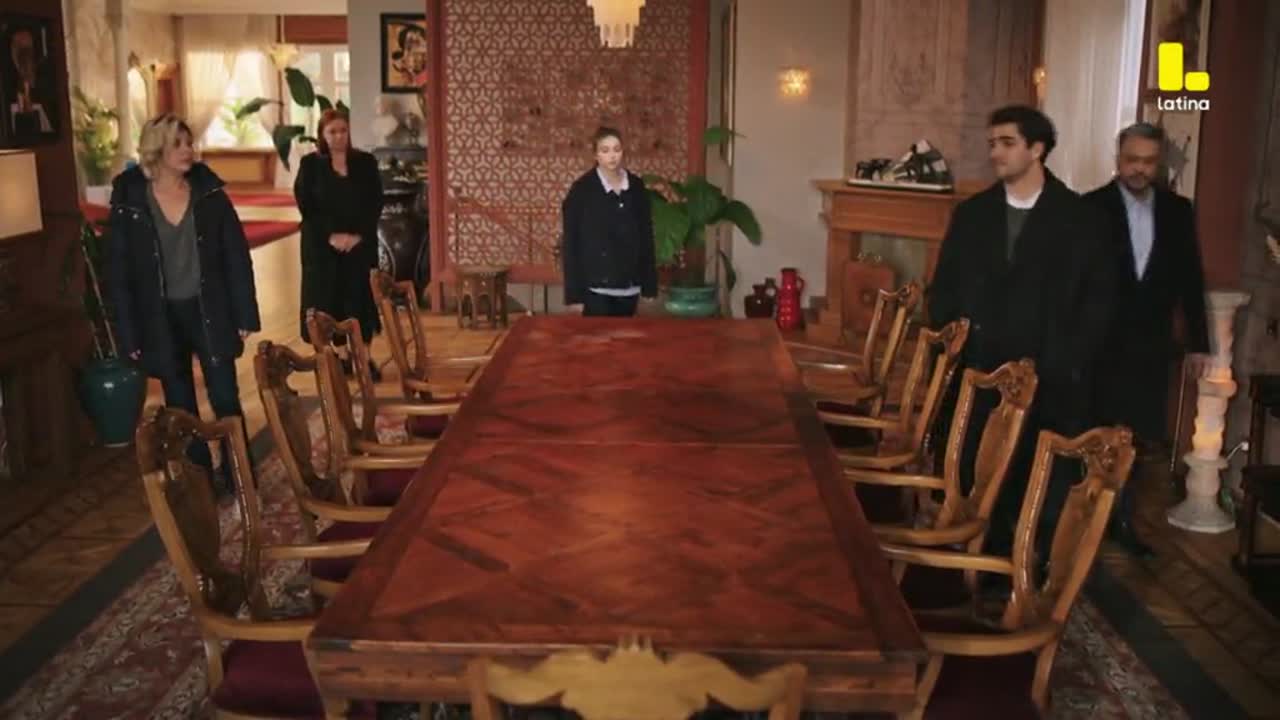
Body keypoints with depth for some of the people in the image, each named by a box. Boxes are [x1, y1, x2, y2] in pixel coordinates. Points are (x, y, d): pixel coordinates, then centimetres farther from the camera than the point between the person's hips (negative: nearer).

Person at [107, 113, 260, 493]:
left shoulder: (210, 194, -4)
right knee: (181, 407, 11)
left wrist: (244, 315, -5)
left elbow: (237, 256, -1)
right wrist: (129, 334, -4)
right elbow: (119, 273, -3)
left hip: (209, 312, 0)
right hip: (161, 318, 0)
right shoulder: (128, 202, -6)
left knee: (225, 398, 4)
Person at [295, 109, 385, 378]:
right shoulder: (310, 164, 1)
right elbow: (306, 205, -5)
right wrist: (331, 235, -15)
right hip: (322, 245, -1)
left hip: (361, 244, 1)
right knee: (329, 298, 1)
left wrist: (359, 235, -13)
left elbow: (375, 204, 0)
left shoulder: (366, 162, 4)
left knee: (361, 297, 2)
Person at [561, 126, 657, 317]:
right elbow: (571, 241, -6)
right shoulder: (582, 189, -7)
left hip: (629, 285, 4)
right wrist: (574, 292, -11)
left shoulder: (636, 186, 5)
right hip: (596, 286, -4)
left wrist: (649, 283, 7)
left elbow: (646, 235, 9)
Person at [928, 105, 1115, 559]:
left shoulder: (1079, 218, 1)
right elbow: (944, 290, 11)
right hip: (980, 372, 3)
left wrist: (1072, 363, -8)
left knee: (1045, 485, 2)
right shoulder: (971, 214, 9)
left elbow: (1098, 298, 0)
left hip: (1050, 379, -2)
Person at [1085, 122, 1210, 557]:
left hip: (1152, 347, 3)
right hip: (1100, 345, -3)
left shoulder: (1178, 210, 6)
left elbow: (1191, 280, 9)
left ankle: (1120, 520, 20)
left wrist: (1198, 343, 7)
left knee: (1137, 439, 7)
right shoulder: (1092, 207, -6)